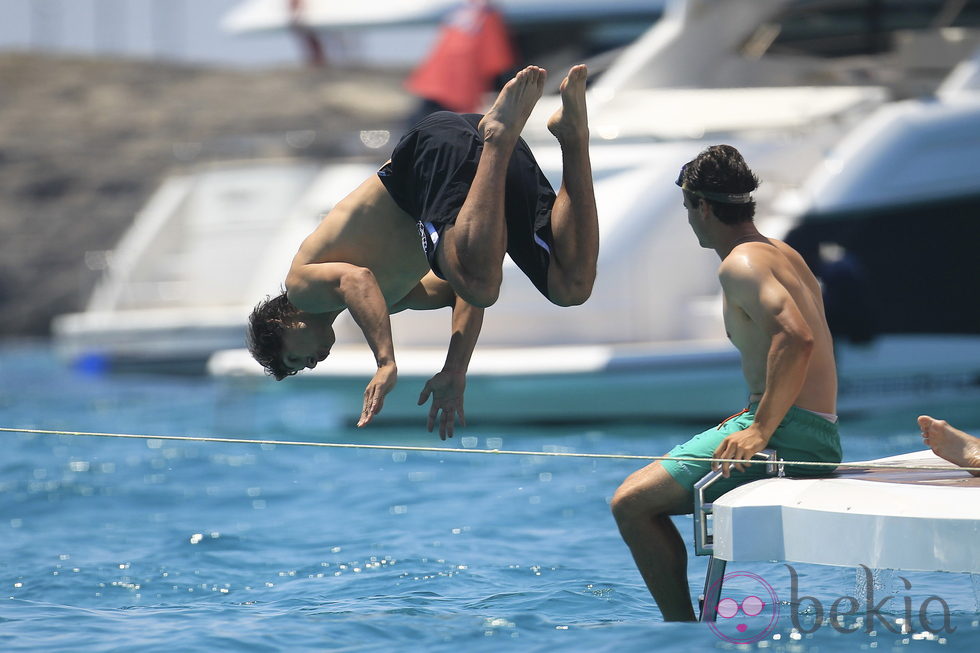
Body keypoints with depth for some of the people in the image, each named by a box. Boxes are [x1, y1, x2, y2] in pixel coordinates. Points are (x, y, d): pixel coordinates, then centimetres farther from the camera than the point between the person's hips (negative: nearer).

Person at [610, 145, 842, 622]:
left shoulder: (741, 264, -13)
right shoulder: (783, 254, 18)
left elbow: (796, 337, -29)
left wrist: (760, 430, -25)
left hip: (786, 436, -10)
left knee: (631, 503, -14)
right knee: (649, 488, 27)